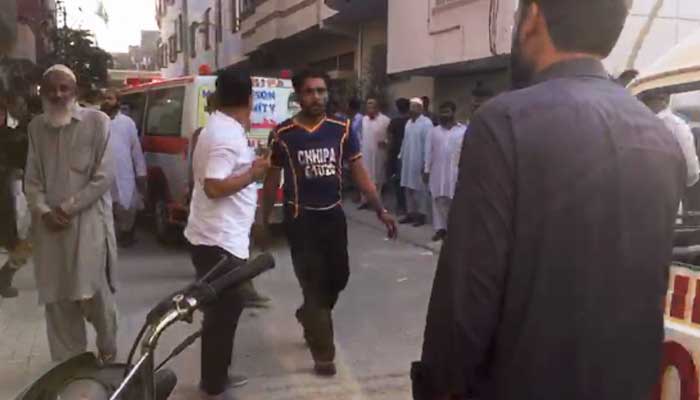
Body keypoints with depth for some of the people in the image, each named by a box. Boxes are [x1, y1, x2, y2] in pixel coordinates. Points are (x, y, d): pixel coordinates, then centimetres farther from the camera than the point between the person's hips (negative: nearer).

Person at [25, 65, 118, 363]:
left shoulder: (97, 121, -3)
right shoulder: (36, 126, 10)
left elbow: (104, 176, -7)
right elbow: (31, 179, 11)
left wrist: (69, 207, -10)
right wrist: (43, 211, -6)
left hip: (88, 220, -4)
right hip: (49, 224, 4)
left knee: (93, 292, -6)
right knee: (56, 297, 6)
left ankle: (107, 347, 22)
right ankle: (67, 359, 23)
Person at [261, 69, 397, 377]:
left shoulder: (341, 130, -1)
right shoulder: (283, 134, -6)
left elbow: (360, 173, 1)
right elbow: (272, 180, 2)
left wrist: (380, 210, -6)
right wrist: (264, 221, 3)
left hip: (334, 215, 4)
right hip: (300, 219, -3)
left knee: (338, 278, 13)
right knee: (314, 284, 0)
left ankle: (307, 318, 43)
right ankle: (323, 353, 14)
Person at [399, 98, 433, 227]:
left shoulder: (426, 123, -12)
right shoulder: (409, 122, 11)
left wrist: (425, 162, -17)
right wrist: (401, 155, 10)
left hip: (419, 162, -7)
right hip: (407, 161, 7)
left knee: (420, 189, 2)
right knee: (408, 189, 10)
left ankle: (421, 215, 10)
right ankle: (410, 213, 19)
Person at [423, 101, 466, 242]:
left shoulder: (464, 130, -1)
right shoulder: (434, 131, 8)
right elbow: (429, 152, 7)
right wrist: (427, 170, 3)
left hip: (456, 171, -2)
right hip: (437, 171, 3)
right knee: (439, 200, 3)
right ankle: (440, 228, 9)